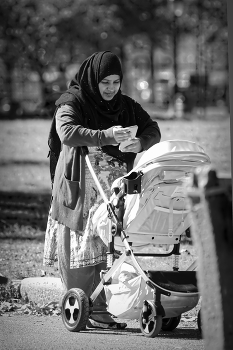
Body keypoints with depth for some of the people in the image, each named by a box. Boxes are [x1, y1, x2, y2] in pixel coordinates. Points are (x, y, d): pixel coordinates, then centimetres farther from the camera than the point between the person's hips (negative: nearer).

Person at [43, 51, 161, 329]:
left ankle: (105, 306, -1)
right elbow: (67, 132, -21)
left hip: (115, 189, 4)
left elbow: (153, 130, 9)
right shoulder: (73, 103, -3)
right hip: (82, 188, -4)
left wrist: (140, 143, -16)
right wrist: (105, 136, -33)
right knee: (83, 244, -7)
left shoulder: (126, 106, 14)